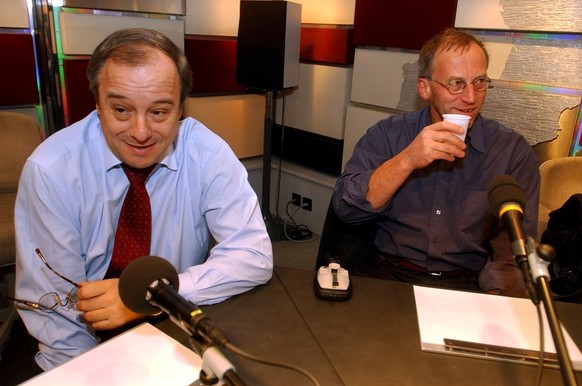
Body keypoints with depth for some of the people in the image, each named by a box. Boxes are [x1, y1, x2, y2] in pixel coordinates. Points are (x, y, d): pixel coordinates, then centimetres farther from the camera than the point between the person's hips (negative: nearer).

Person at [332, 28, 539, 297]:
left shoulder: (513, 151, 3)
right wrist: (407, 160, -20)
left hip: (468, 284, 3)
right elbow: (345, 209, -8)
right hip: (388, 274, -2)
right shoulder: (387, 134, 2)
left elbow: (514, 243, -2)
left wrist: (496, 297, -21)